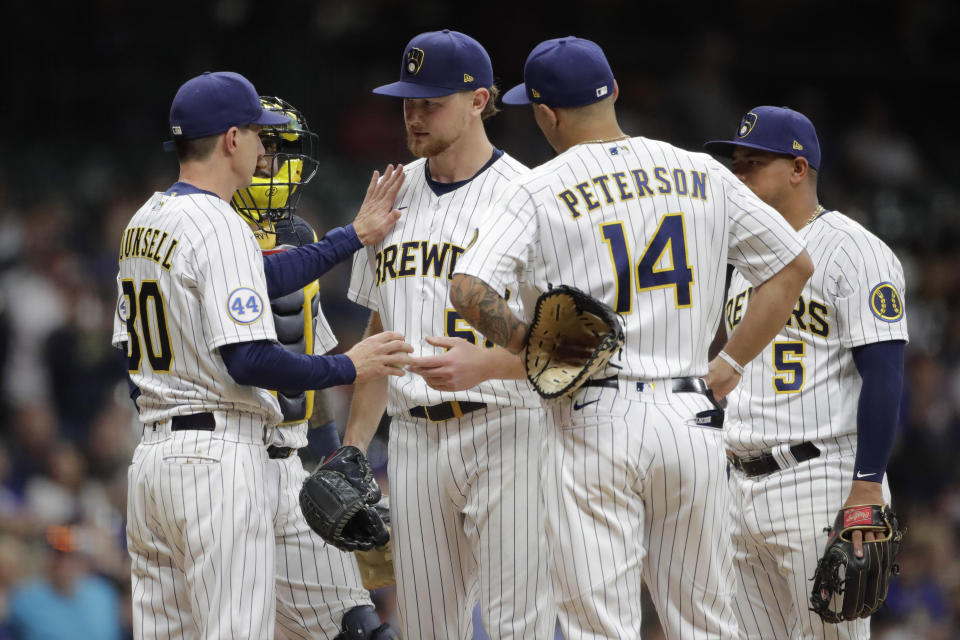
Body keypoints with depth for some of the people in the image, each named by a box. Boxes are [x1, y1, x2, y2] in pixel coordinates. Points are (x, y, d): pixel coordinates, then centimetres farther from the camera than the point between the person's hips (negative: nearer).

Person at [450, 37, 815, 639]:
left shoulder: (538, 191, -2)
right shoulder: (704, 175, 9)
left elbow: (469, 289, -15)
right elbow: (794, 264, 13)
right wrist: (729, 365, 13)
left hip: (596, 423, -3)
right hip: (693, 416, 3)